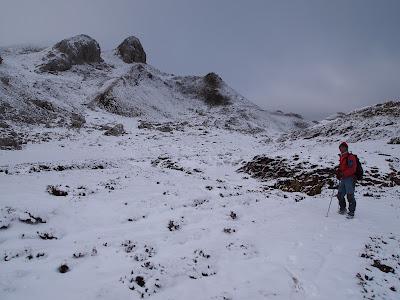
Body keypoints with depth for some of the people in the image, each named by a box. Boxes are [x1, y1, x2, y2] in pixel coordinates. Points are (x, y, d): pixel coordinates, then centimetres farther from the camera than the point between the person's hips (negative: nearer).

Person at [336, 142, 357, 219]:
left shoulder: (350, 157, -8)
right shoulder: (341, 157, 18)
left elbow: (352, 169, -17)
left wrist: (343, 174, -23)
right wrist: (338, 172, 6)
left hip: (350, 178, -8)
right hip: (343, 179, 8)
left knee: (350, 196, -6)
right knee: (340, 195, 12)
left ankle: (351, 212, 2)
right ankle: (342, 209, 29)